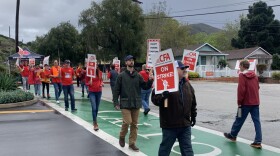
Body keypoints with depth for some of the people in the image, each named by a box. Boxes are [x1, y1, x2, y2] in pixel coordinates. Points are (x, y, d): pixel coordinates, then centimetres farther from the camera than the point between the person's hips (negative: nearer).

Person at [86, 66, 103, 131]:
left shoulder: (100, 72, 1)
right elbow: (86, 83, -1)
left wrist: (101, 83, -4)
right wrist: (89, 83, -22)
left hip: (99, 92, 4)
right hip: (92, 92, -4)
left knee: (97, 108, 12)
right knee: (94, 108, -12)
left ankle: (94, 121, 30)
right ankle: (95, 124, -8)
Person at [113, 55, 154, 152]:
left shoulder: (138, 75, 7)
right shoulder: (121, 76, -2)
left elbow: (145, 87, 6)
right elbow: (116, 90, -3)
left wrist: (150, 81, -12)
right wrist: (115, 102, -7)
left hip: (136, 103, 4)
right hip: (125, 103, -3)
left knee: (134, 124, 7)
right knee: (127, 122, -12)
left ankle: (132, 143, 19)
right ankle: (122, 136, 17)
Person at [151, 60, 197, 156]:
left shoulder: (187, 84, 10)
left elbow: (193, 102, 20)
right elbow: (154, 98, -14)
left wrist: (193, 116, 21)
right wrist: (162, 96, -33)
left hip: (185, 125, 6)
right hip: (169, 125, -5)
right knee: (165, 148, 10)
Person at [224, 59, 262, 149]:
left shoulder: (242, 75, -11)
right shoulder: (254, 75, 9)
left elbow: (241, 89, -17)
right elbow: (257, 87, 16)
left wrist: (239, 102, -10)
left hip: (246, 102, -6)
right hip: (255, 102, 6)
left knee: (239, 119, 10)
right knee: (257, 121, 4)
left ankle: (232, 135, 27)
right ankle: (258, 141, 0)